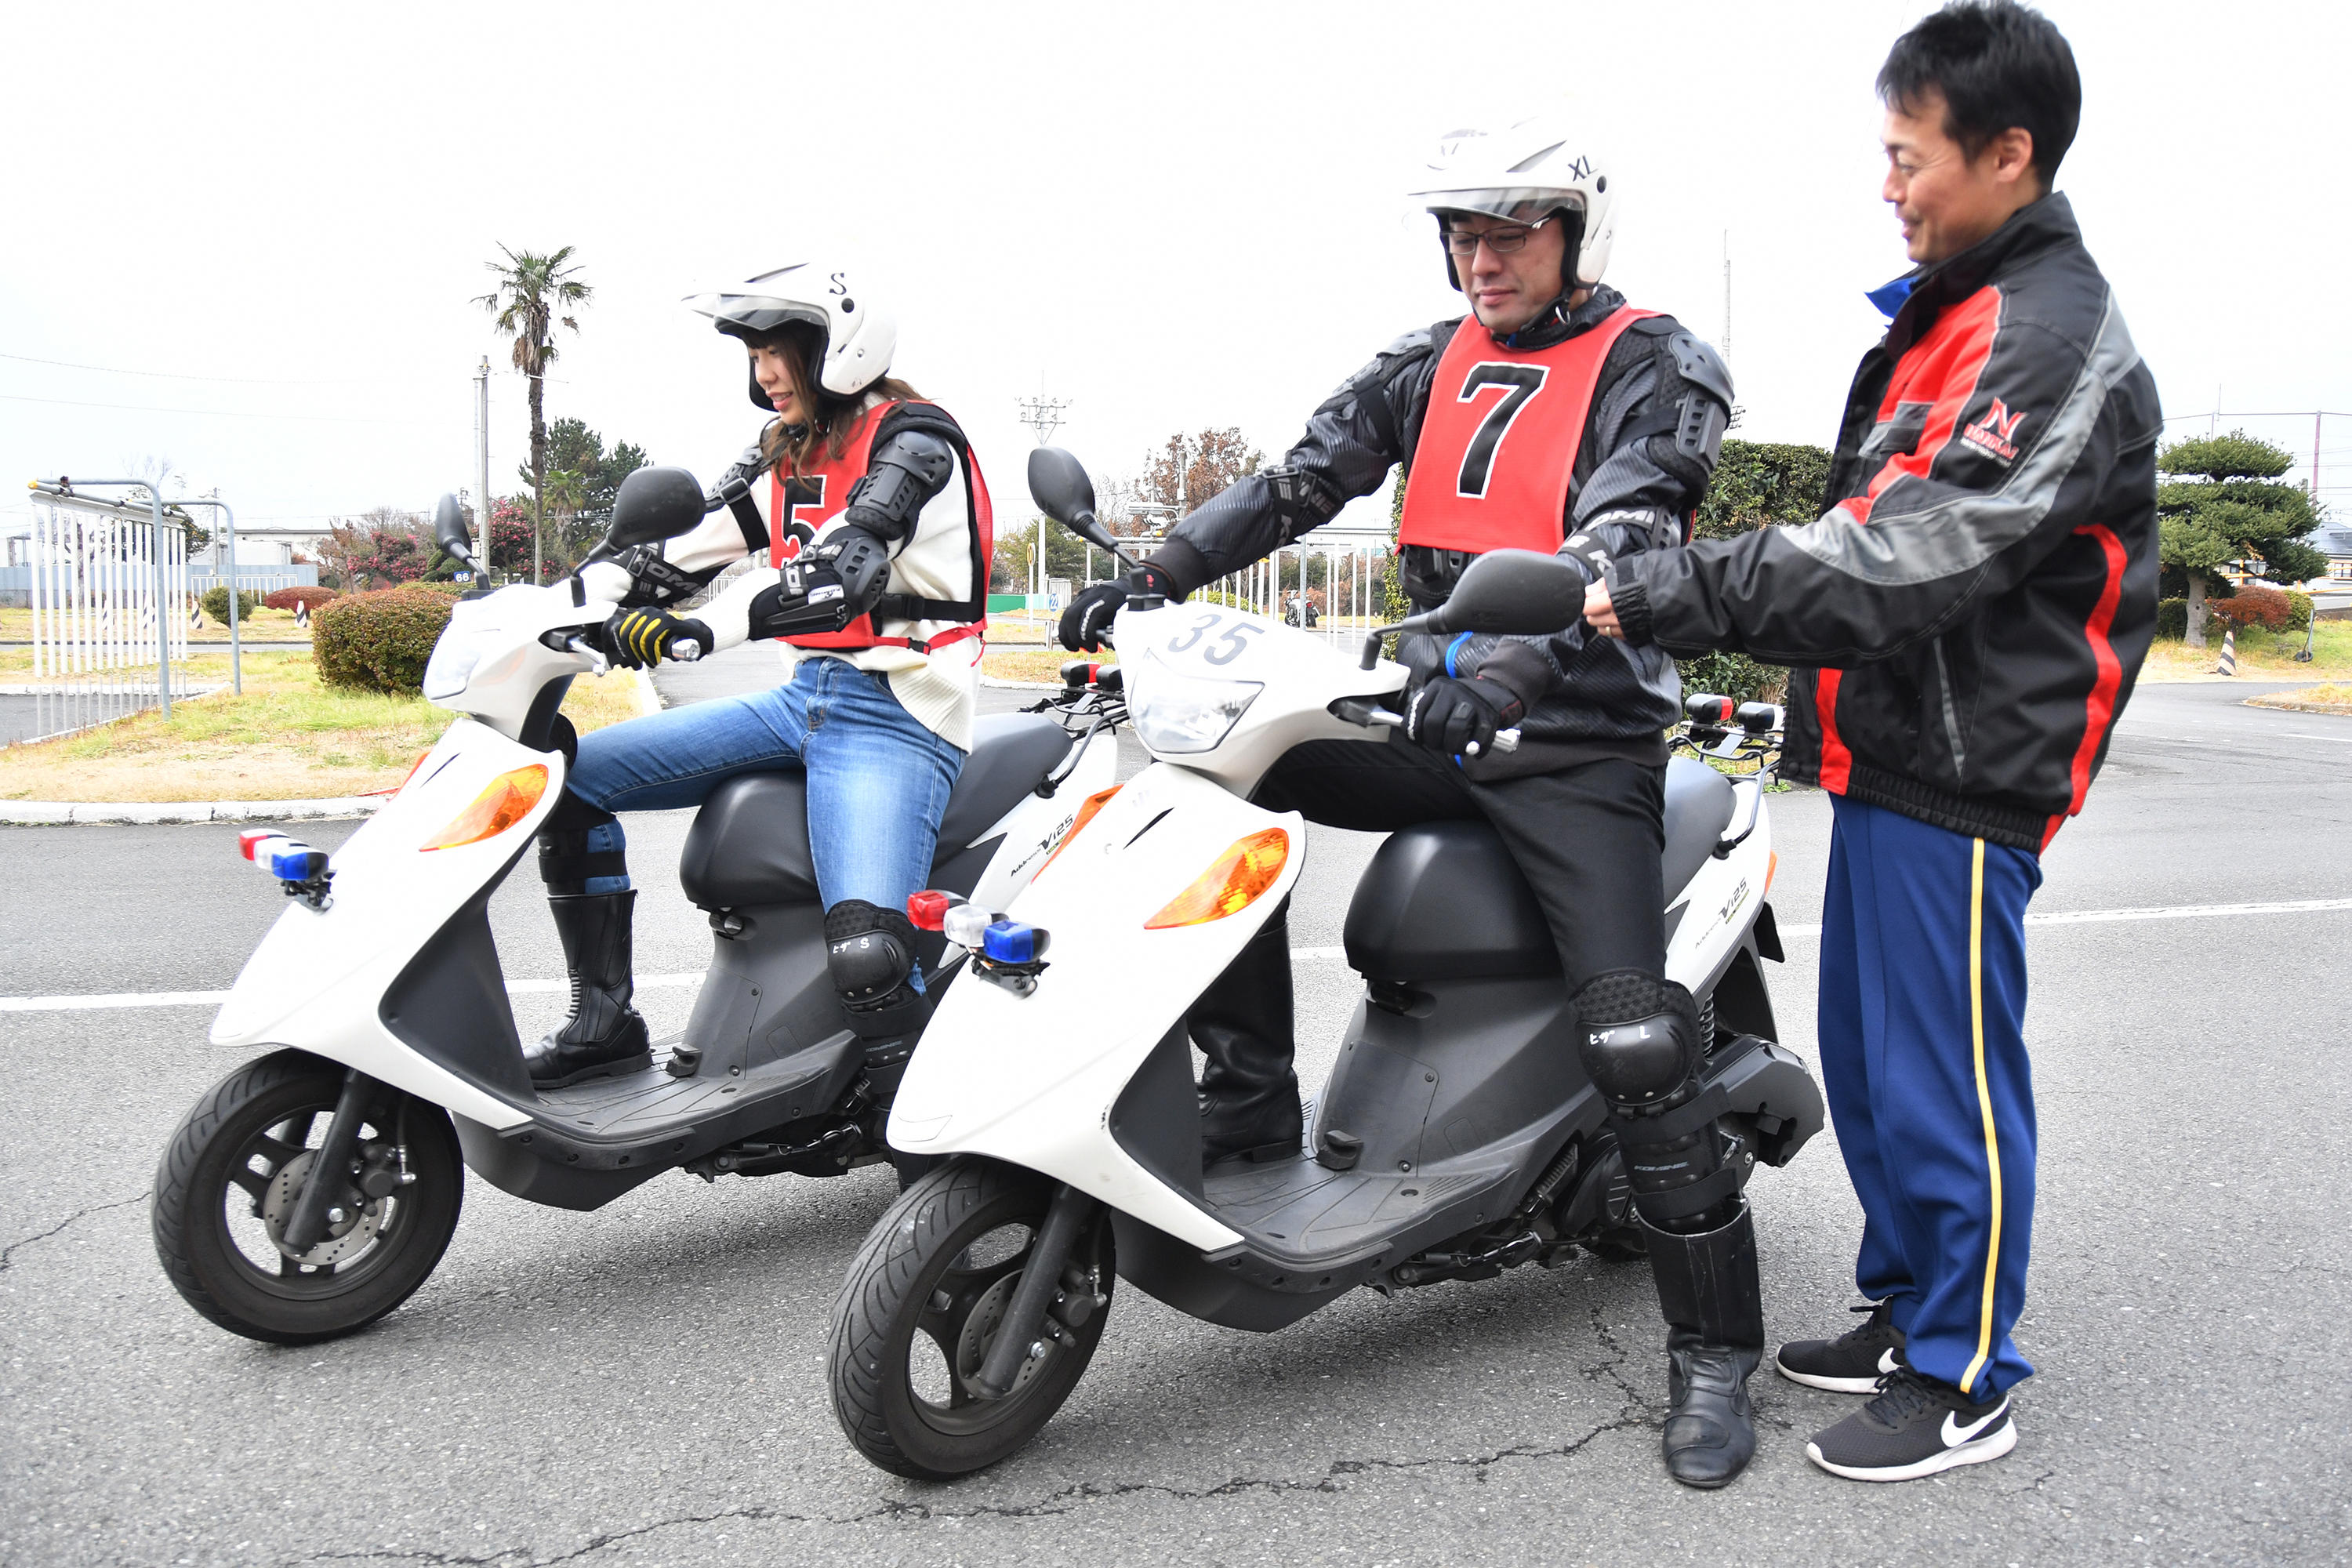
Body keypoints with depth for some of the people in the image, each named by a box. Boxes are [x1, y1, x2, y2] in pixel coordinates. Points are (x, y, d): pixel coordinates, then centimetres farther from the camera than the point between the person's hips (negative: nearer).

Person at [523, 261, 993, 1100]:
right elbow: (691, 549, 15)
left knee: (864, 954, -31)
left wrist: (698, 628, -37)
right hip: (802, 699, 9)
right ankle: (604, 1022, 13)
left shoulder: (911, 442, -10)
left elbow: (839, 570, -26)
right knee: (572, 777, 5)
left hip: (893, 719, -9)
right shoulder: (784, 451, 16)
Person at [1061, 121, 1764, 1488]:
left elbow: (1619, 541, -20)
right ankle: (1254, 1104, -2)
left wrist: (1515, 669, -37)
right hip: (1436, 715, 6)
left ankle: (1715, 1351, 4)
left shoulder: (1657, 365, -3)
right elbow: (1297, 483, 5)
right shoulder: (1428, 366, 14)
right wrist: (1151, 581, -9)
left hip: (1582, 738, -5)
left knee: (1636, 1043, -15)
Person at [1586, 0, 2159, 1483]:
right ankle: (1907, 1309, 33)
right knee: (1866, 1060, 17)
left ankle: (1966, 1383, 15)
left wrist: (1664, 593, -24)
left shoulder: (2049, 336, -16)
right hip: (1893, 755, 10)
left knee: (1945, 1080, 0)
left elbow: (1898, 557, -26)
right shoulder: (1954, 307, 17)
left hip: (1962, 775, -10)